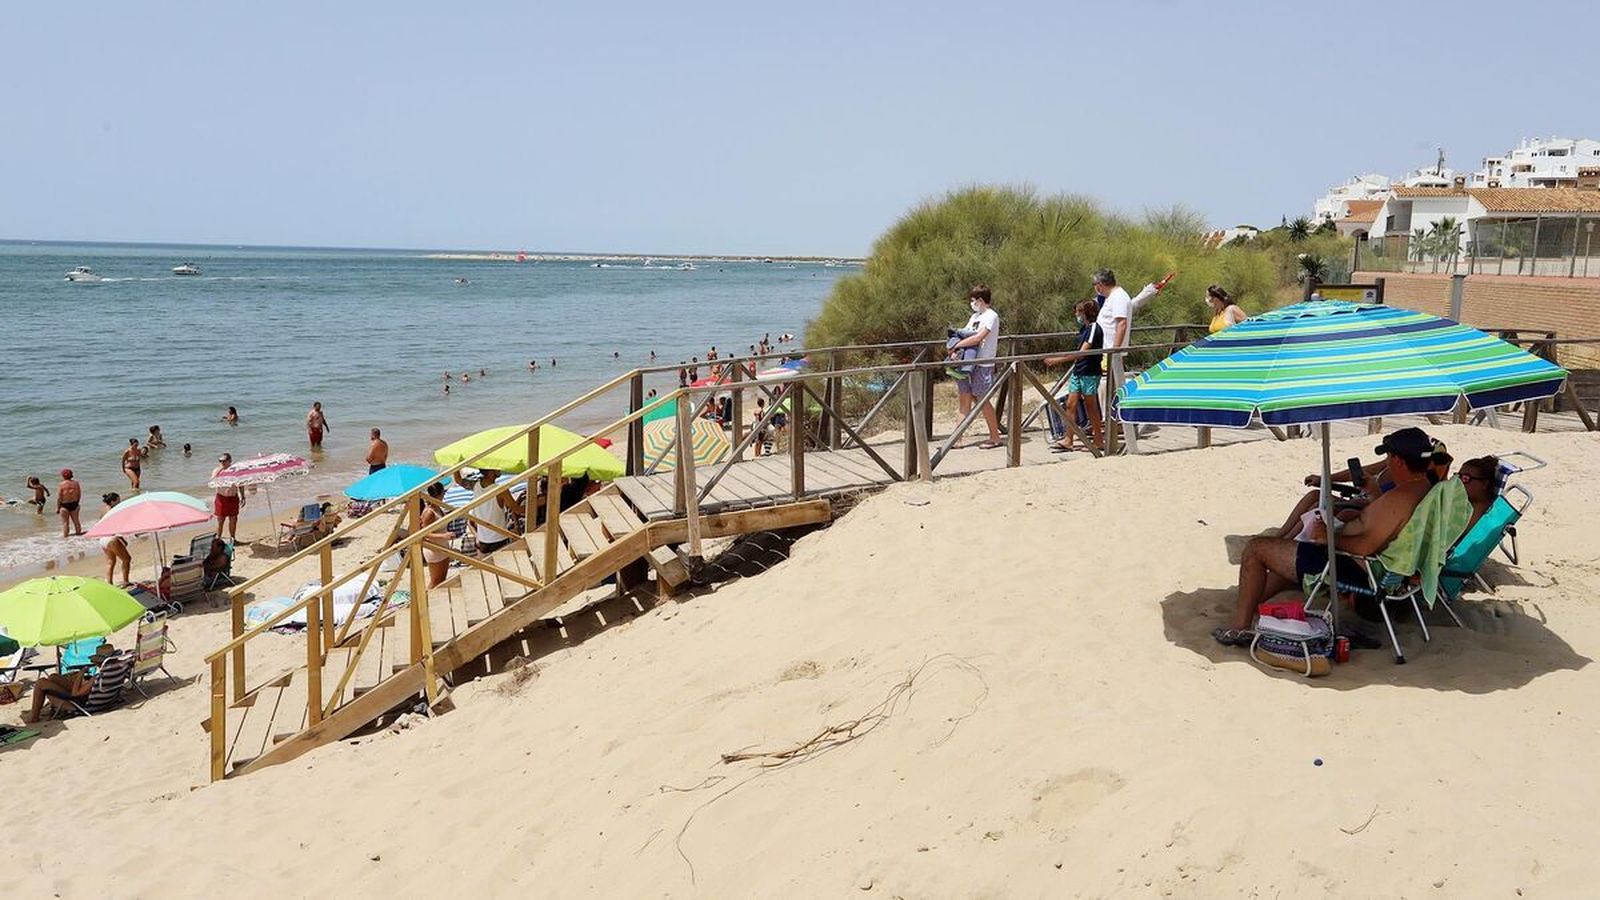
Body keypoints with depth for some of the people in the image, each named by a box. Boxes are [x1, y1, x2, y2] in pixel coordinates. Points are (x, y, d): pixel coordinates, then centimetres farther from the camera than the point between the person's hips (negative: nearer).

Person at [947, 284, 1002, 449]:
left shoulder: (991, 316, -11)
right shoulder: (975, 317, 16)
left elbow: (977, 338, -23)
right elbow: (964, 334, 12)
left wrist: (956, 345, -18)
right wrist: (956, 350, -7)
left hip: (983, 364, -8)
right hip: (968, 362, 8)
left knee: (983, 400, -1)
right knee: (965, 398, 5)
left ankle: (995, 437, 12)